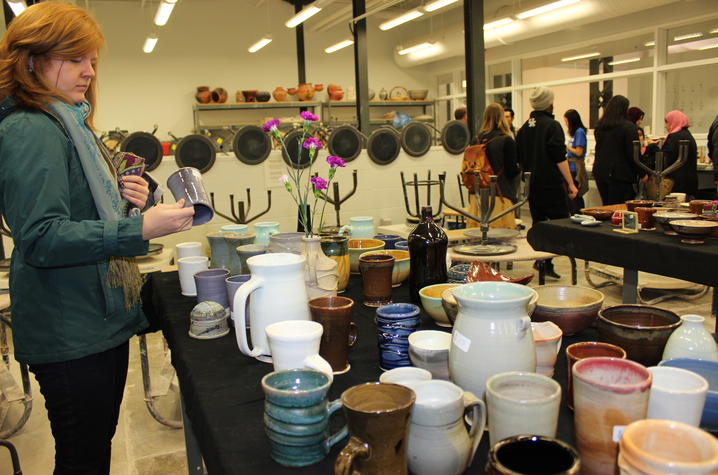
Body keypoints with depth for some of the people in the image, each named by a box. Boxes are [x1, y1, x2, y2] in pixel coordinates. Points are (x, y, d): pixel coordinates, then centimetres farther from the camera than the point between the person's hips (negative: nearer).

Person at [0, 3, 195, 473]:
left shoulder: (72, 126, 14)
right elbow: (41, 238, -25)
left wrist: (124, 199, 0)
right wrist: (140, 230, -34)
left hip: (100, 319, 9)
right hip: (69, 333, -9)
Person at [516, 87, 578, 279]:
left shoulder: (524, 127, 11)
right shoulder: (552, 126, -10)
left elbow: (519, 159, 16)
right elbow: (560, 159, -14)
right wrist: (571, 184, -11)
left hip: (531, 184, 7)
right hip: (551, 184, -7)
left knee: (538, 222, 14)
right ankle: (546, 263, -11)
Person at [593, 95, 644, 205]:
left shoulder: (599, 127, 8)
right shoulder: (629, 127, -11)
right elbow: (633, 154, -9)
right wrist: (642, 174, 0)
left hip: (600, 172, 6)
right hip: (621, 175, -6)